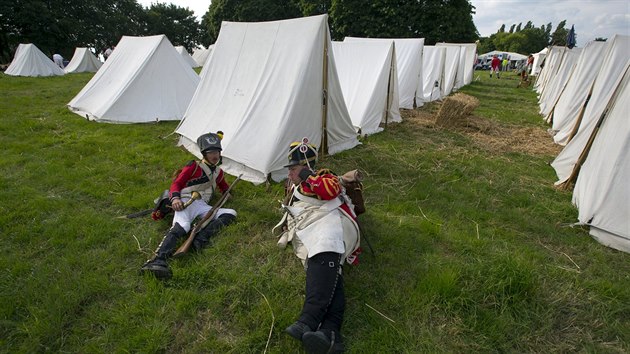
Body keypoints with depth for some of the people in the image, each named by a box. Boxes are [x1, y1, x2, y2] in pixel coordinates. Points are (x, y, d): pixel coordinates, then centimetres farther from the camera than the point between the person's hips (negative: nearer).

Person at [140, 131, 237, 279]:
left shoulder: (218, 172, 28)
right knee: (181, 226, -36)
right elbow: (176, 184, 3)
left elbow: (225, 187, 47)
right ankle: (157, 260, -55)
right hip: (186, 201, -5)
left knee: (231, 213, -16)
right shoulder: (194, 166, 12)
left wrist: (226, 194, 26)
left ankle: (201, 238, -35)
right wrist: (175, 198, -16)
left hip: (202, 206, 5)